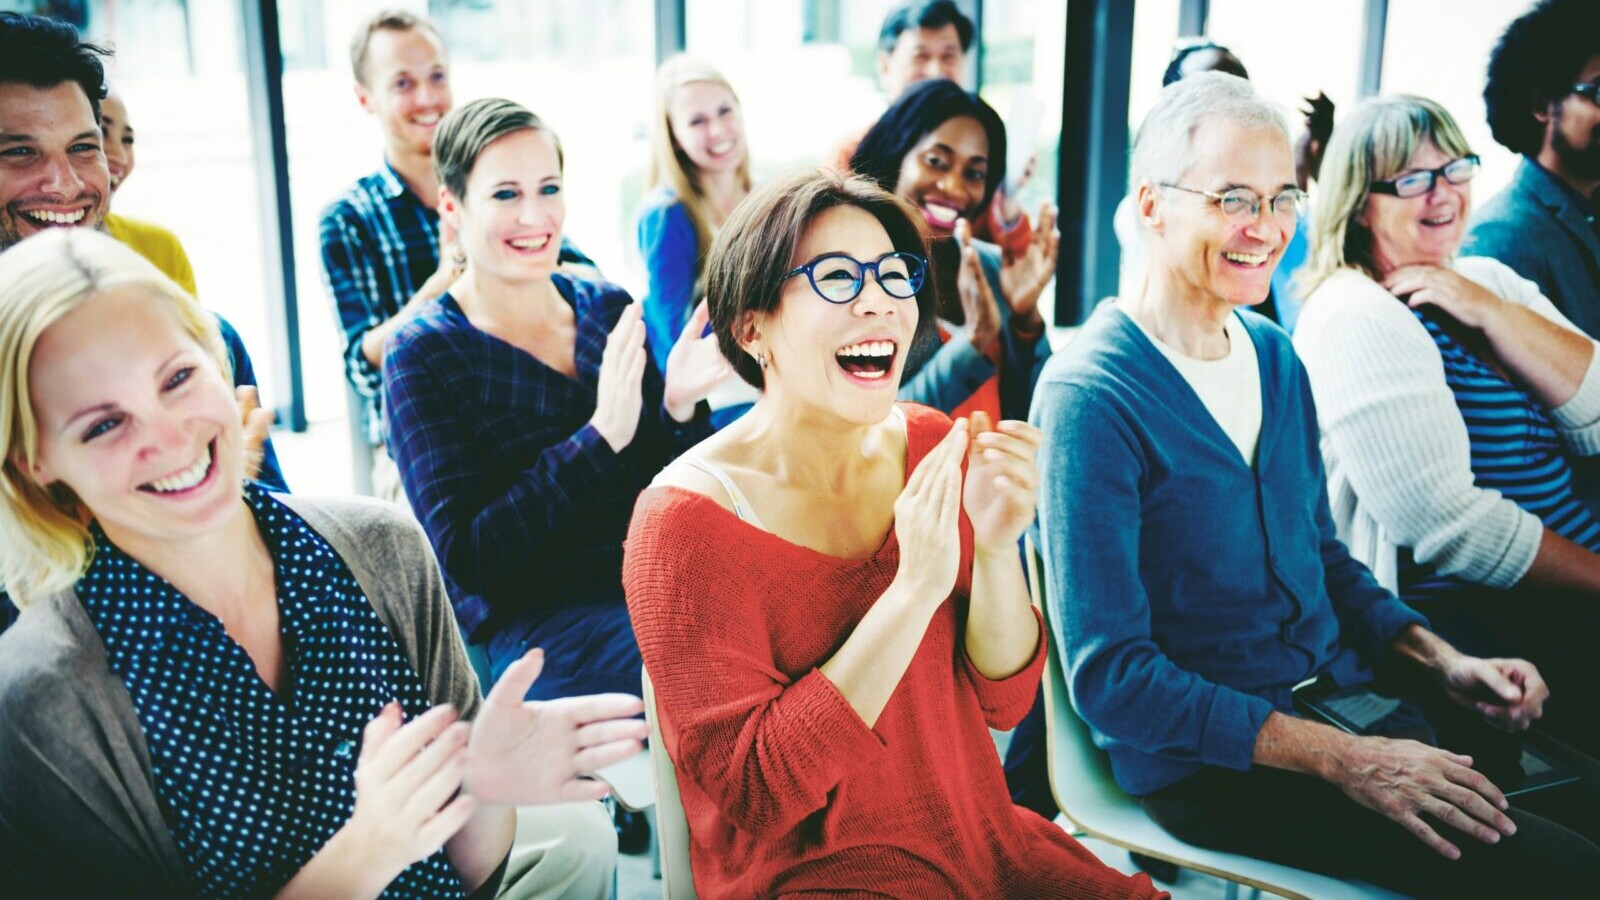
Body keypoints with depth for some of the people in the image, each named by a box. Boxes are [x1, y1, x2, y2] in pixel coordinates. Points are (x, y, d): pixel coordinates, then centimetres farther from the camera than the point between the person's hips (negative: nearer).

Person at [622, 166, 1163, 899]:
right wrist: (915, 589, -25)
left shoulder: (933, 447, 0)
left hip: (978, 837, 5)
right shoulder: (685, 520, -16)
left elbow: (1000, 700, 2)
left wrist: (995, 550, -17)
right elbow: (752, 790, -19)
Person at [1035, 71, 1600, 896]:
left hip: (1347, 696, 8)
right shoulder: (1091, 397, -17)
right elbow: (1109, 674, -19)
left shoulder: (1274, 355, 9)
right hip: (1205, 760, -7)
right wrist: (1345, 761, -21)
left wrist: (1444, 664, 3)